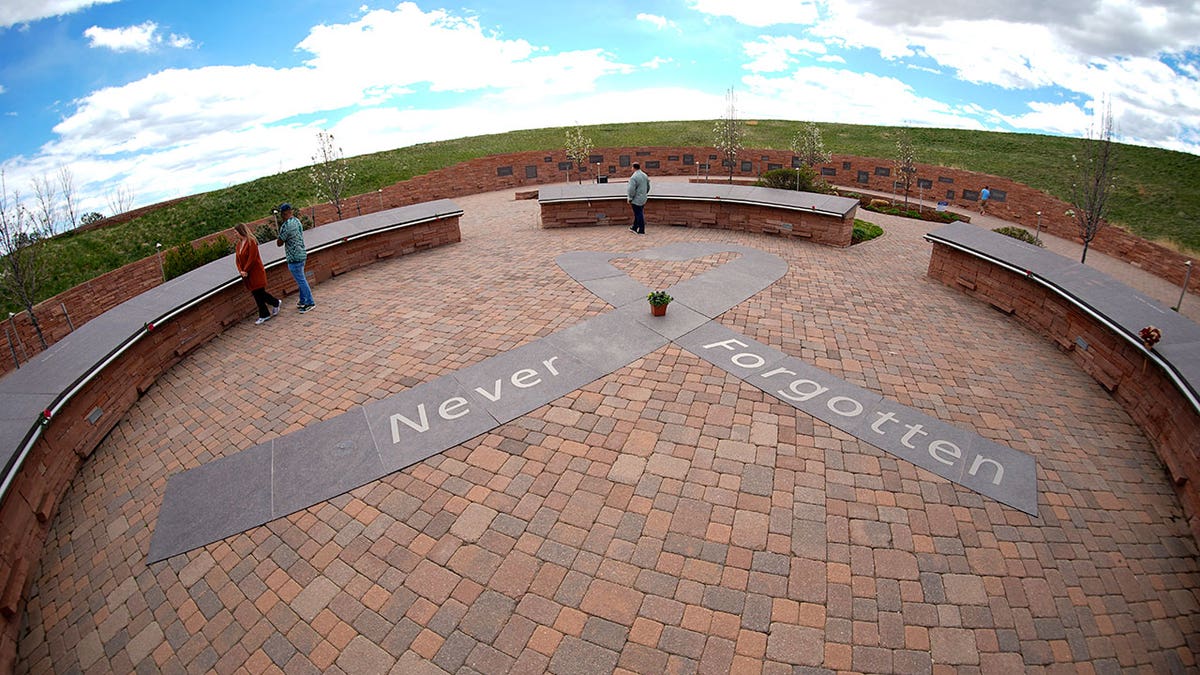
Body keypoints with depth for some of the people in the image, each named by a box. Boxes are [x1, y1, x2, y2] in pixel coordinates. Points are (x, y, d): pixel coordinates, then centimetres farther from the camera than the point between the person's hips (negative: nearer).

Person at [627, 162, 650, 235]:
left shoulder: (634, 177, -20)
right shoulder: (645, 175, 7)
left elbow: (631, 190, -23)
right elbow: (648, 187, 16)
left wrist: (630, 198, -11)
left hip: (636, 200, -8)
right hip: (643, 199, 8)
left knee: (639, 214, -1)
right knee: (637, 213, 19)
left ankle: (641, 230, 4)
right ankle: (634, 228, 32)